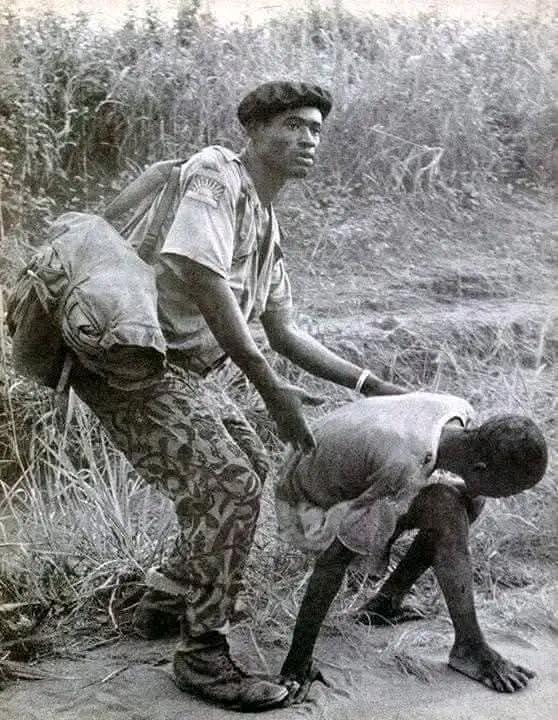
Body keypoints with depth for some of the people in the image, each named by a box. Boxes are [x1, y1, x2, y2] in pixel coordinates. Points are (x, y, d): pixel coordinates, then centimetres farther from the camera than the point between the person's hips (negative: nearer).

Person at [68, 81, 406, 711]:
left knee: (251, 469, 18)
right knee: (228, 486, -16)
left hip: (185, 370, 10)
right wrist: (271, 390, -25)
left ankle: (164, 602, 31)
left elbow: (285, 334, 21)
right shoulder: (215, 174, -12)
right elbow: (203, 281, -25)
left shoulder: (268, 227, 17)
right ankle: (203, 656, -2)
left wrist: (369, 385, 16)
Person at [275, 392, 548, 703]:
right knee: (446, 506, -25)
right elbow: (334, 560, -34)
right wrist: (298, 662, -28)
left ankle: (387, 600, 6)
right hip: (310, 513, -8)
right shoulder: (403, 466, -38)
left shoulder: (461, 412, -16)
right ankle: (469, 646, -15)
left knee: (469, 499, -1)